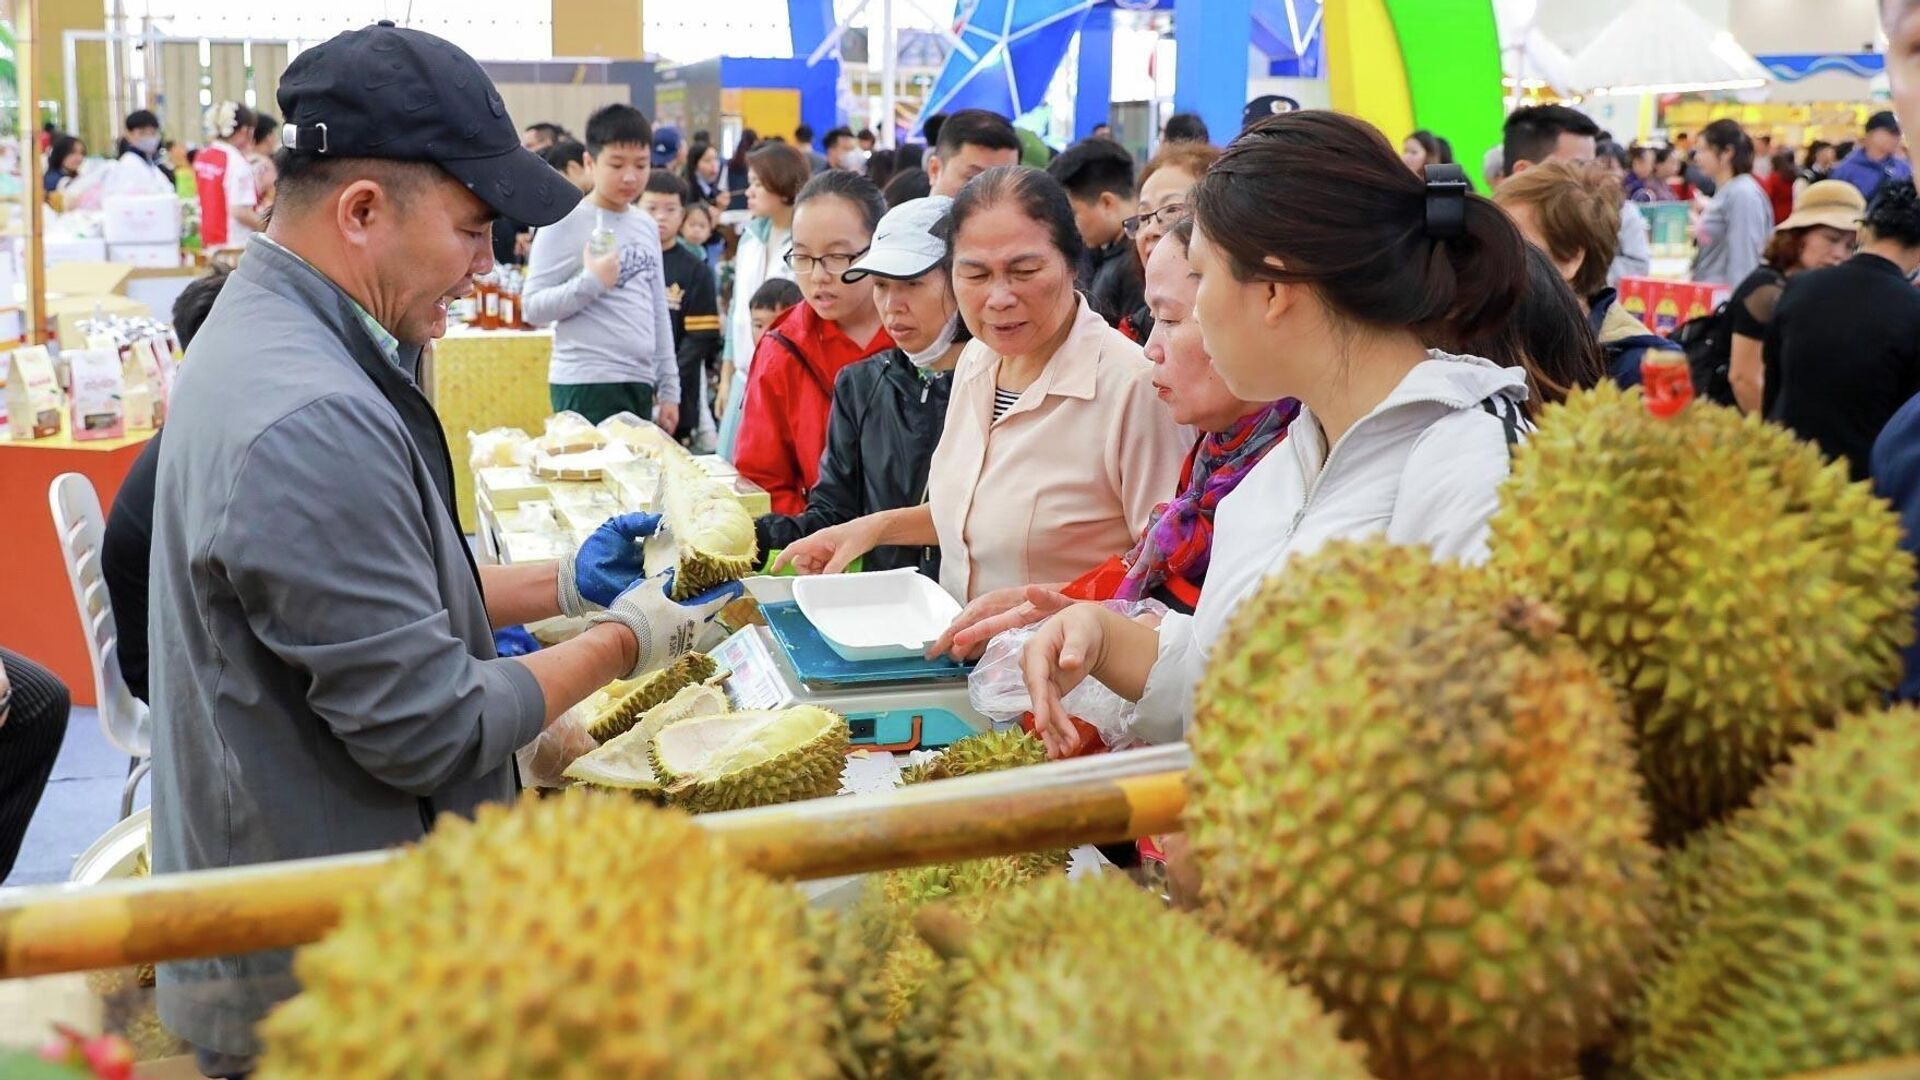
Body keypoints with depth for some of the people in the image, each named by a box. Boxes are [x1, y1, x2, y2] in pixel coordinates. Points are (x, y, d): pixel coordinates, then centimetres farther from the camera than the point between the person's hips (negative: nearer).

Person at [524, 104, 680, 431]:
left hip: (640, 384, 6)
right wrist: (591, 282, -22)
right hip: (588, 387, -6)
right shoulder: (564, 224, -6)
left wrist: (668, 387, 16)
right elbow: (534, 308, -10)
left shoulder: (647, 227, 14)